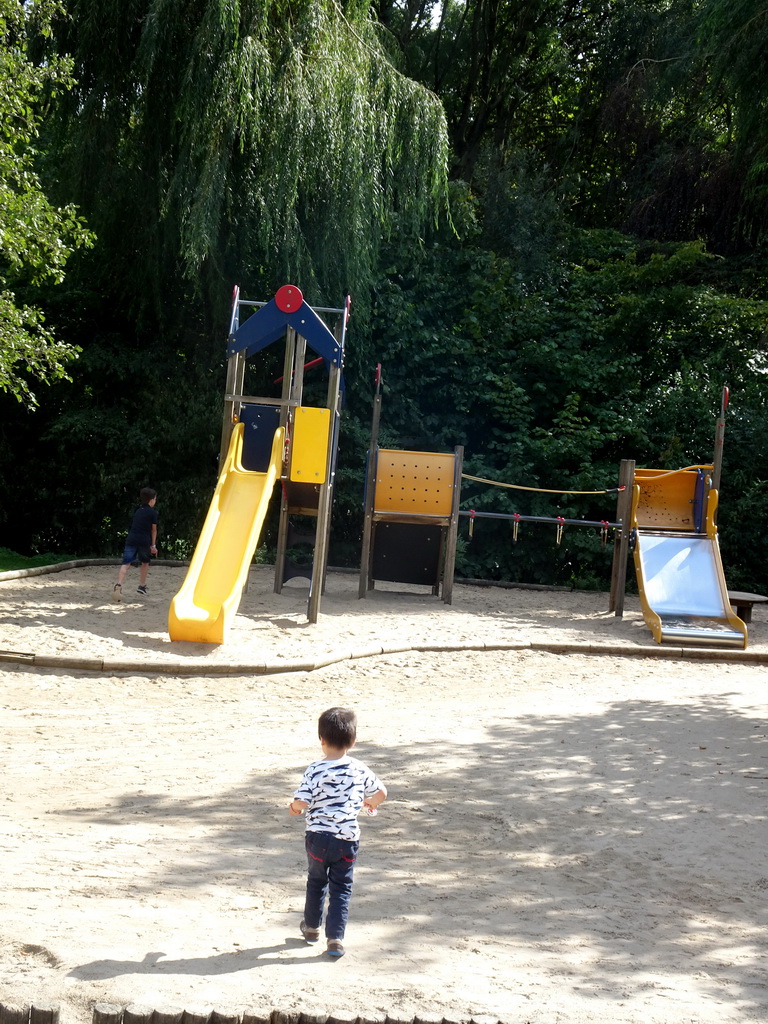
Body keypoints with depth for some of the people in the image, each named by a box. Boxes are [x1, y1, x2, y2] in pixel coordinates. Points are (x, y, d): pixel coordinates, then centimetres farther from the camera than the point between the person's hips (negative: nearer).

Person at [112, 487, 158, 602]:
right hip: (144, 541, -3)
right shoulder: (153, 512, 4)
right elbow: (153, 529, 6)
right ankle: (142, 586, 27)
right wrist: (153, 545, 13)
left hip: (131, 539, 3)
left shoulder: (137, 511, 22)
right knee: (145, 563, 20)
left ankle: (118, 585, -27)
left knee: (126, 563, -7)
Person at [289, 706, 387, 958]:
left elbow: (301, 802, -19)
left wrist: (294, 807, 4)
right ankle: (335, 938, 2)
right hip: (348, 839, 1)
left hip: (318, 836, -1)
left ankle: (312, 927, 37)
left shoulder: (316, 770, -14)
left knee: (316, 882, 20)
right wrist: (370, 802, 30)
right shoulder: (360, 770, -2)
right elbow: (381, 793, 8)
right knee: (341, 888, 9)